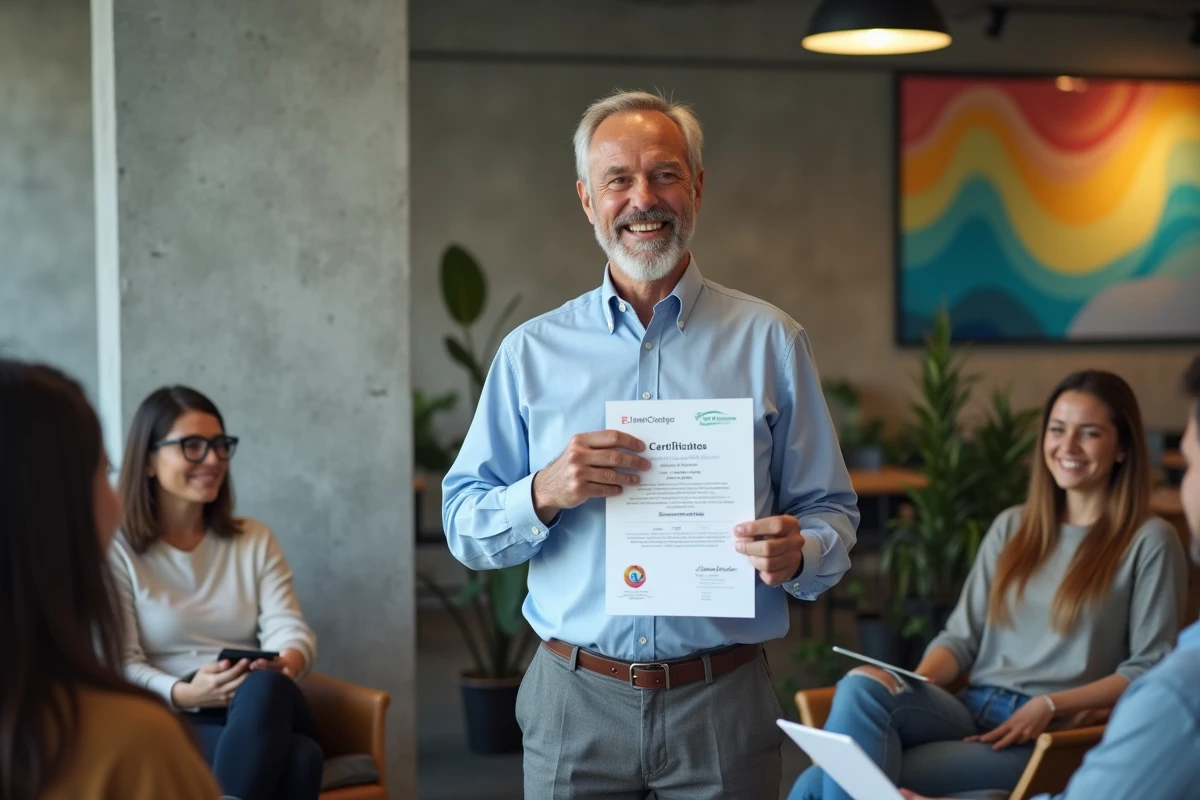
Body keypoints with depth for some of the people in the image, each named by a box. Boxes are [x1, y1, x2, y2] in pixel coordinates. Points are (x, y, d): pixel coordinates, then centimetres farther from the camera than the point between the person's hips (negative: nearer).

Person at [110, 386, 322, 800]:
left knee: (267, 687, -37)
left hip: (269, 712, 4)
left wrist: (287, 662, -20)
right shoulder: (117, 550, 5)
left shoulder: (255, 540, 18)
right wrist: (185, 694, -24)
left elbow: (289, 627, 5)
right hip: (173, 725, -4)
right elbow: (121, 667, -4)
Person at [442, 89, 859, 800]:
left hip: (724, 709, 0)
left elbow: (833, 515, 2)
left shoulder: (771, 343, 3)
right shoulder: (533, 353, 6)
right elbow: (466, 529, 4)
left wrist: (797, 553, -20)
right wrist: (545, 494, -16)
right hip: (575, 705, 1)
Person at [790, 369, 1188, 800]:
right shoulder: (1011, 528, 19)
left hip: (1052, 735, -5)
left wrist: (1051, 704, -13)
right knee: (863, 684, -31)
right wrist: (916, 683, -6)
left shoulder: (1151, 542, 3)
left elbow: (1150, 670, -1)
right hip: (970, 712, 5)